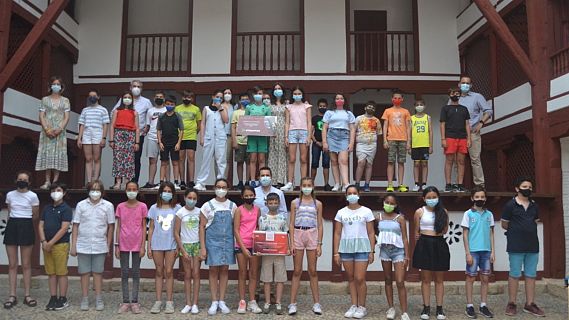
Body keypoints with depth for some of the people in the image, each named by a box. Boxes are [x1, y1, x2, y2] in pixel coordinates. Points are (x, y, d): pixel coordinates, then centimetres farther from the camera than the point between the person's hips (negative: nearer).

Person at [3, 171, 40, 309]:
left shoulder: (33, 196, -3)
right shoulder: (10, 195, 8)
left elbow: (35, 215, 6)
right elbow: (9, 213, 19)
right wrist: (16, 221, 15)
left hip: (26, 227, -3)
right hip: (11, 227, 3)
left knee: (26, 264, 2)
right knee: (12, 264, 3)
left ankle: (27, 295, 9)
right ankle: (12, 295, 8)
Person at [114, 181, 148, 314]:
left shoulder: (142, 206, -1)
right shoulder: (120, 207, 3)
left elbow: (144, 227, 0)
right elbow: (118, 227, 5)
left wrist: (143, 246, -6)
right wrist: (117, 246, 0)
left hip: (137, 244, -1)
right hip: (124, 244, 1)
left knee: (136, 272, 5)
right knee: (124, 273, 5)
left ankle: (134, 301, 12)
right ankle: (125, 301, 13)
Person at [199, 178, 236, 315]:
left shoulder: (232, 206, 6)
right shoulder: (208, 205, -1)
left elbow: (235, 226, 9)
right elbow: (202, 227, -1)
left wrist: (236, 243, 1)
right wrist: (202, 247, -7)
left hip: (227, 241, 2)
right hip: (212, 241, -2)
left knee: (224, 269, 5)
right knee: (213, 270, 1)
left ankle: (222, 301, 15)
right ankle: (214, 302, 11)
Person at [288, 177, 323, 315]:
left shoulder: (317, 204, 8)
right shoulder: (295, 203, 7)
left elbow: (320, 225, 7)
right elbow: (292, 224, 4)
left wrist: (319, 244, 0)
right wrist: (292, 242, -4)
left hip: (312, 235, 0)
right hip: (298, 234, 0)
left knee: (313, 271, 5)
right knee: (297, 271, 2)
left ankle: (316, 303, 12)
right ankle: (293, 304, 6)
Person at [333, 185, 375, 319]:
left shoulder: (366, 211, 3)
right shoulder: (341, 212, 8)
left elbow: (371, 233, 3)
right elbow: (337, 233, 7)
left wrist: (372, 251, -2)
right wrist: (336, 252, 2)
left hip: (362, 247, -2)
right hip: (345, 247, 3)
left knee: (359, 278, -6)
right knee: (351, 278, 8)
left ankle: (362, 307, 10)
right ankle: (354, 306, 19)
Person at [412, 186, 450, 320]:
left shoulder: (443, 212, 4)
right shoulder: (419, 212, 0)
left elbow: (445, 229, 11)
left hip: (439, 245, 1)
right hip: (424, 245, -1)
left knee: (439, 279, 7)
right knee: (426, 279, 4)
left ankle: (439, 308, 14)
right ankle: (426, 308, 12)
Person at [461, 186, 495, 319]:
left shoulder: (489, 214, 7)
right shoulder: (468, 214, -3)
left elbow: (491, 234, 11)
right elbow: (465, 234, -4)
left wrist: (492, 251, 4)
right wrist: (468, 253, -9)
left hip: (486, 251, 4)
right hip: (473, 251, -4)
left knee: (485, 278, 8)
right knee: (471, 278, 3)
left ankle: (483, 306, 18)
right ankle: (469, 306, 10)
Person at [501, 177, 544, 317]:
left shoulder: (534, 206, 9)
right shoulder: (510, 205, -6)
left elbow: (535, 222, 21)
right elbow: (504, 225, 1)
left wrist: (528, 230, 10)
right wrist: (516, 231, 9)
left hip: (533, 246, 5)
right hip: (516, 246, -5)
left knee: (531, 276, 9)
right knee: (515, 275, 1)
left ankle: (530, 304, 18)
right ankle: (512, 304, 10)